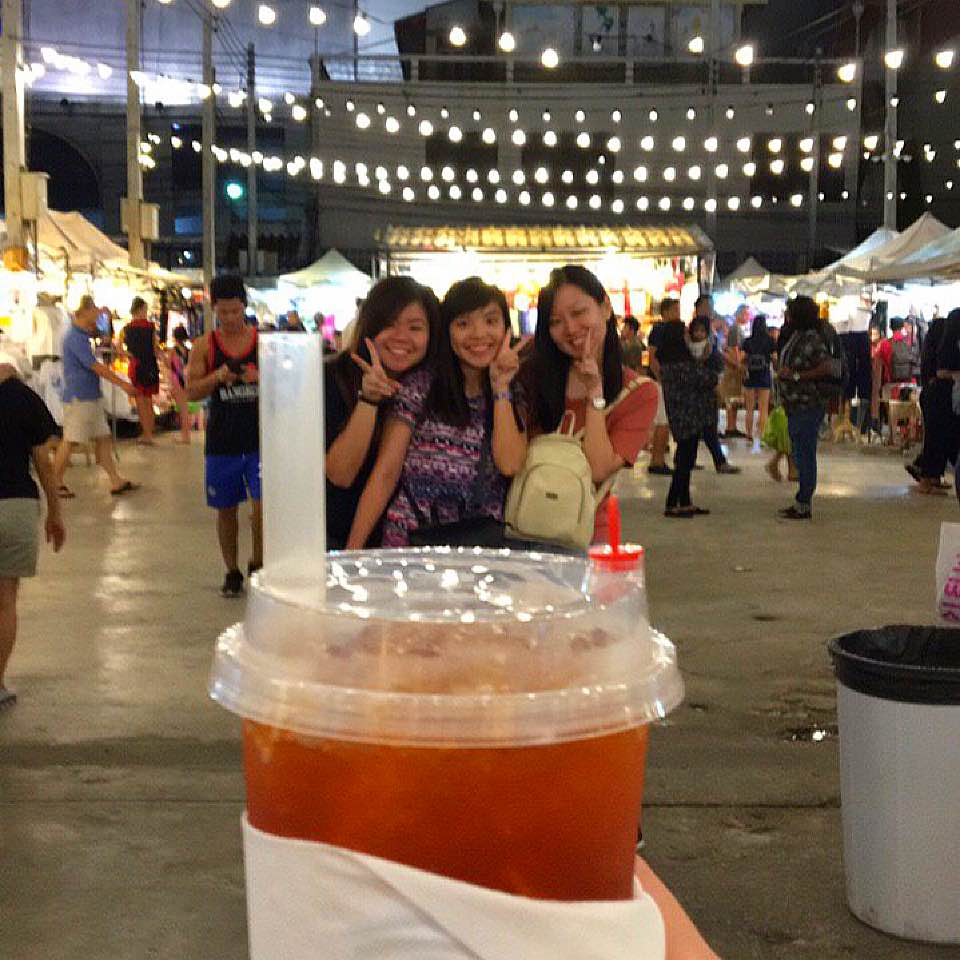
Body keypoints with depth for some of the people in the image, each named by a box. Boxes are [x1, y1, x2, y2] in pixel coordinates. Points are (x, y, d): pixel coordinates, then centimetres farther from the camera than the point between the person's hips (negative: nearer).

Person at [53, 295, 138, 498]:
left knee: (103, 439, 8)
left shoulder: (81, 335, 14)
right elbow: (95, 366, -21)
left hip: (91, 396, 10)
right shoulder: (75, 337, -17)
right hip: (78, 397, -10)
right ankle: (56, 483, 6)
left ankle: (116, 481, 10)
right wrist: (123, 384, -20)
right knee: (70, 441, -3)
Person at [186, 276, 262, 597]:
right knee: (226, 510, 10)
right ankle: (232, 572, 25)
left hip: (259, 439, -1)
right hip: (221, 441, 1)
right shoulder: (205, 346, 2)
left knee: (262, 507, -10)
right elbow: (191, 392, -3)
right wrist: (217, 377, -20)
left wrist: (261, 378, -19)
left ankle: (258, 563, 14)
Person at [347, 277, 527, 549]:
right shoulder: (419, 388, 3)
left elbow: (510, 464, -4)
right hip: (410, 542, -2)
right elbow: (385, 474, -2)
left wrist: (501, 387, -3)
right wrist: (352, 552, -9)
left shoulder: (513, 397, 12)